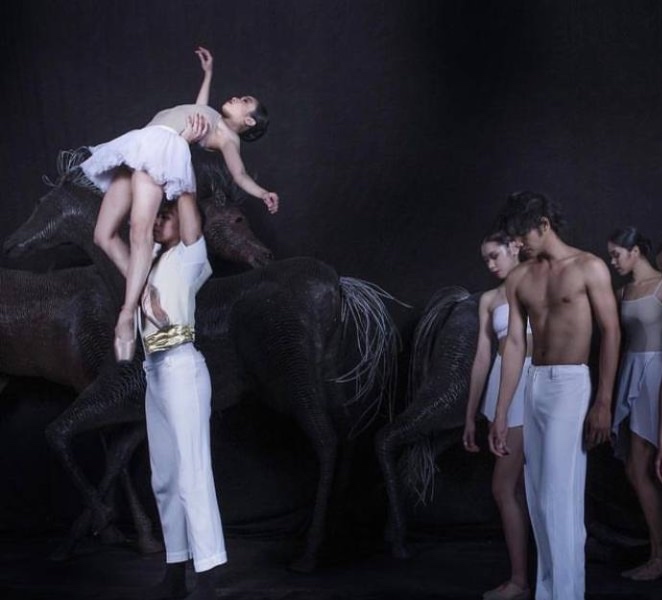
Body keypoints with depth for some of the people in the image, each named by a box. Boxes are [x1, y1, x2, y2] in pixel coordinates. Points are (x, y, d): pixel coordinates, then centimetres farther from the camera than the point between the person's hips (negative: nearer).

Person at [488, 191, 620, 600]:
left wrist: (604, 402, -14)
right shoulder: (519, 279, 10)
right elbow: (515, 344, 8)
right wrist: (501, 413, 5)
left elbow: (611, 333, -7)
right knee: (539, 501, 9)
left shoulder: (589, 268, -5)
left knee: (559, 500, -10)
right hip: (534, 387, 6)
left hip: (571, 385, -6)